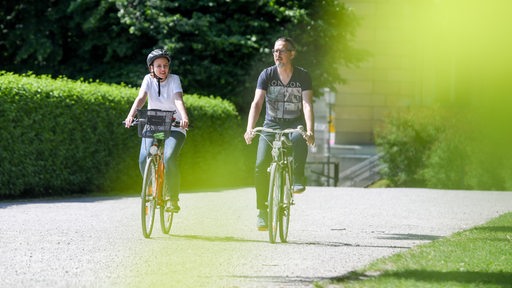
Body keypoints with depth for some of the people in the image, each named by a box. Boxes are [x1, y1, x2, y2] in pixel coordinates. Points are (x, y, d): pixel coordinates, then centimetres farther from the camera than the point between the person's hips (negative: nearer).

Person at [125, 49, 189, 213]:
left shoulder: (174, 79, -7)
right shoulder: (149, 79, -3)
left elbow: (178, 100, -23)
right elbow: (141, 98, -19)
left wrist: (184, 117, -43)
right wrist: (131, 115, -37)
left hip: (174, 127, -2)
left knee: (169, 158, -26)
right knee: (144, 160, -18)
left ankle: (174, 200, -15)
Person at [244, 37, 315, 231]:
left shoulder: (303, 76, -8)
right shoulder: (267, 75, -5)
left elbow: (307, 105, -18)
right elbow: (257, 103, -14)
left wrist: (310, 131, -35)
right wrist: (250, 129, -30)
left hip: (295, 124, -1)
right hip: (271, 125, 1)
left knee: (299, 140, -38)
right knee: (261, 167, -16)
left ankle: (297, 179, -21)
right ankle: (262, 211, -5)